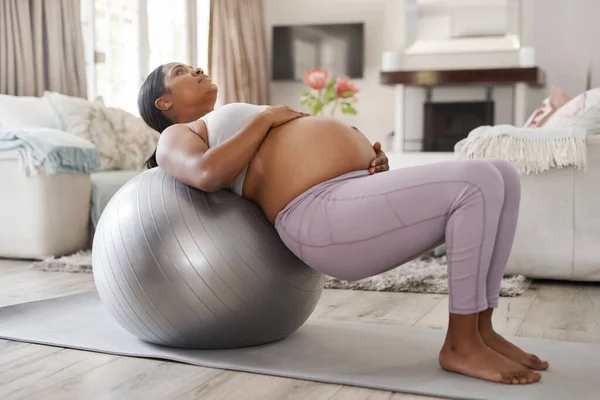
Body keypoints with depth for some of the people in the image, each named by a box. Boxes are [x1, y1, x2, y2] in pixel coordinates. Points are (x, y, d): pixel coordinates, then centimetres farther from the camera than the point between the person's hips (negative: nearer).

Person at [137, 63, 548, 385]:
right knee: (480, 183, -22)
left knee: (502, 177, -1)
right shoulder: (176, 138, 12)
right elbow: (208, 174, -14)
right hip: (329, 219, -9)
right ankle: (462, 346, -14)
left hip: (363, 198, 10)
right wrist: (267, 115, -1)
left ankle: (480, 328, 0)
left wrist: (376, 165, 10)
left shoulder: (245, 126, 38)